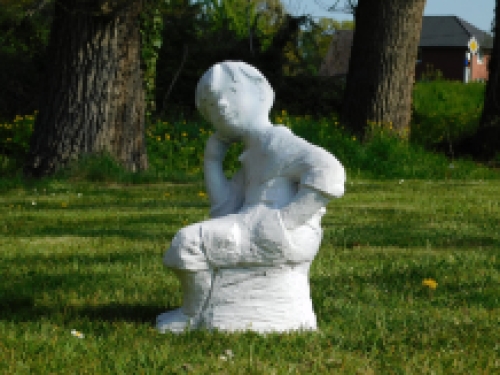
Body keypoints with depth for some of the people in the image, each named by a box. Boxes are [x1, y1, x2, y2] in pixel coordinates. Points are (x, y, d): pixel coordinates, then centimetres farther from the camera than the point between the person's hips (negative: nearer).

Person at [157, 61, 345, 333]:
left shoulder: (276, 141, -9)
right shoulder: (253, 158, 21)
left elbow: (327, 171, -25)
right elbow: (225, 210, 13)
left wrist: (287, 219, -23)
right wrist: (212, 160, 12)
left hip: (282, 237, -11)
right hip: (260, 229, 11)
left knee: (189, 242, -13)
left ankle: (192, 314, 5)